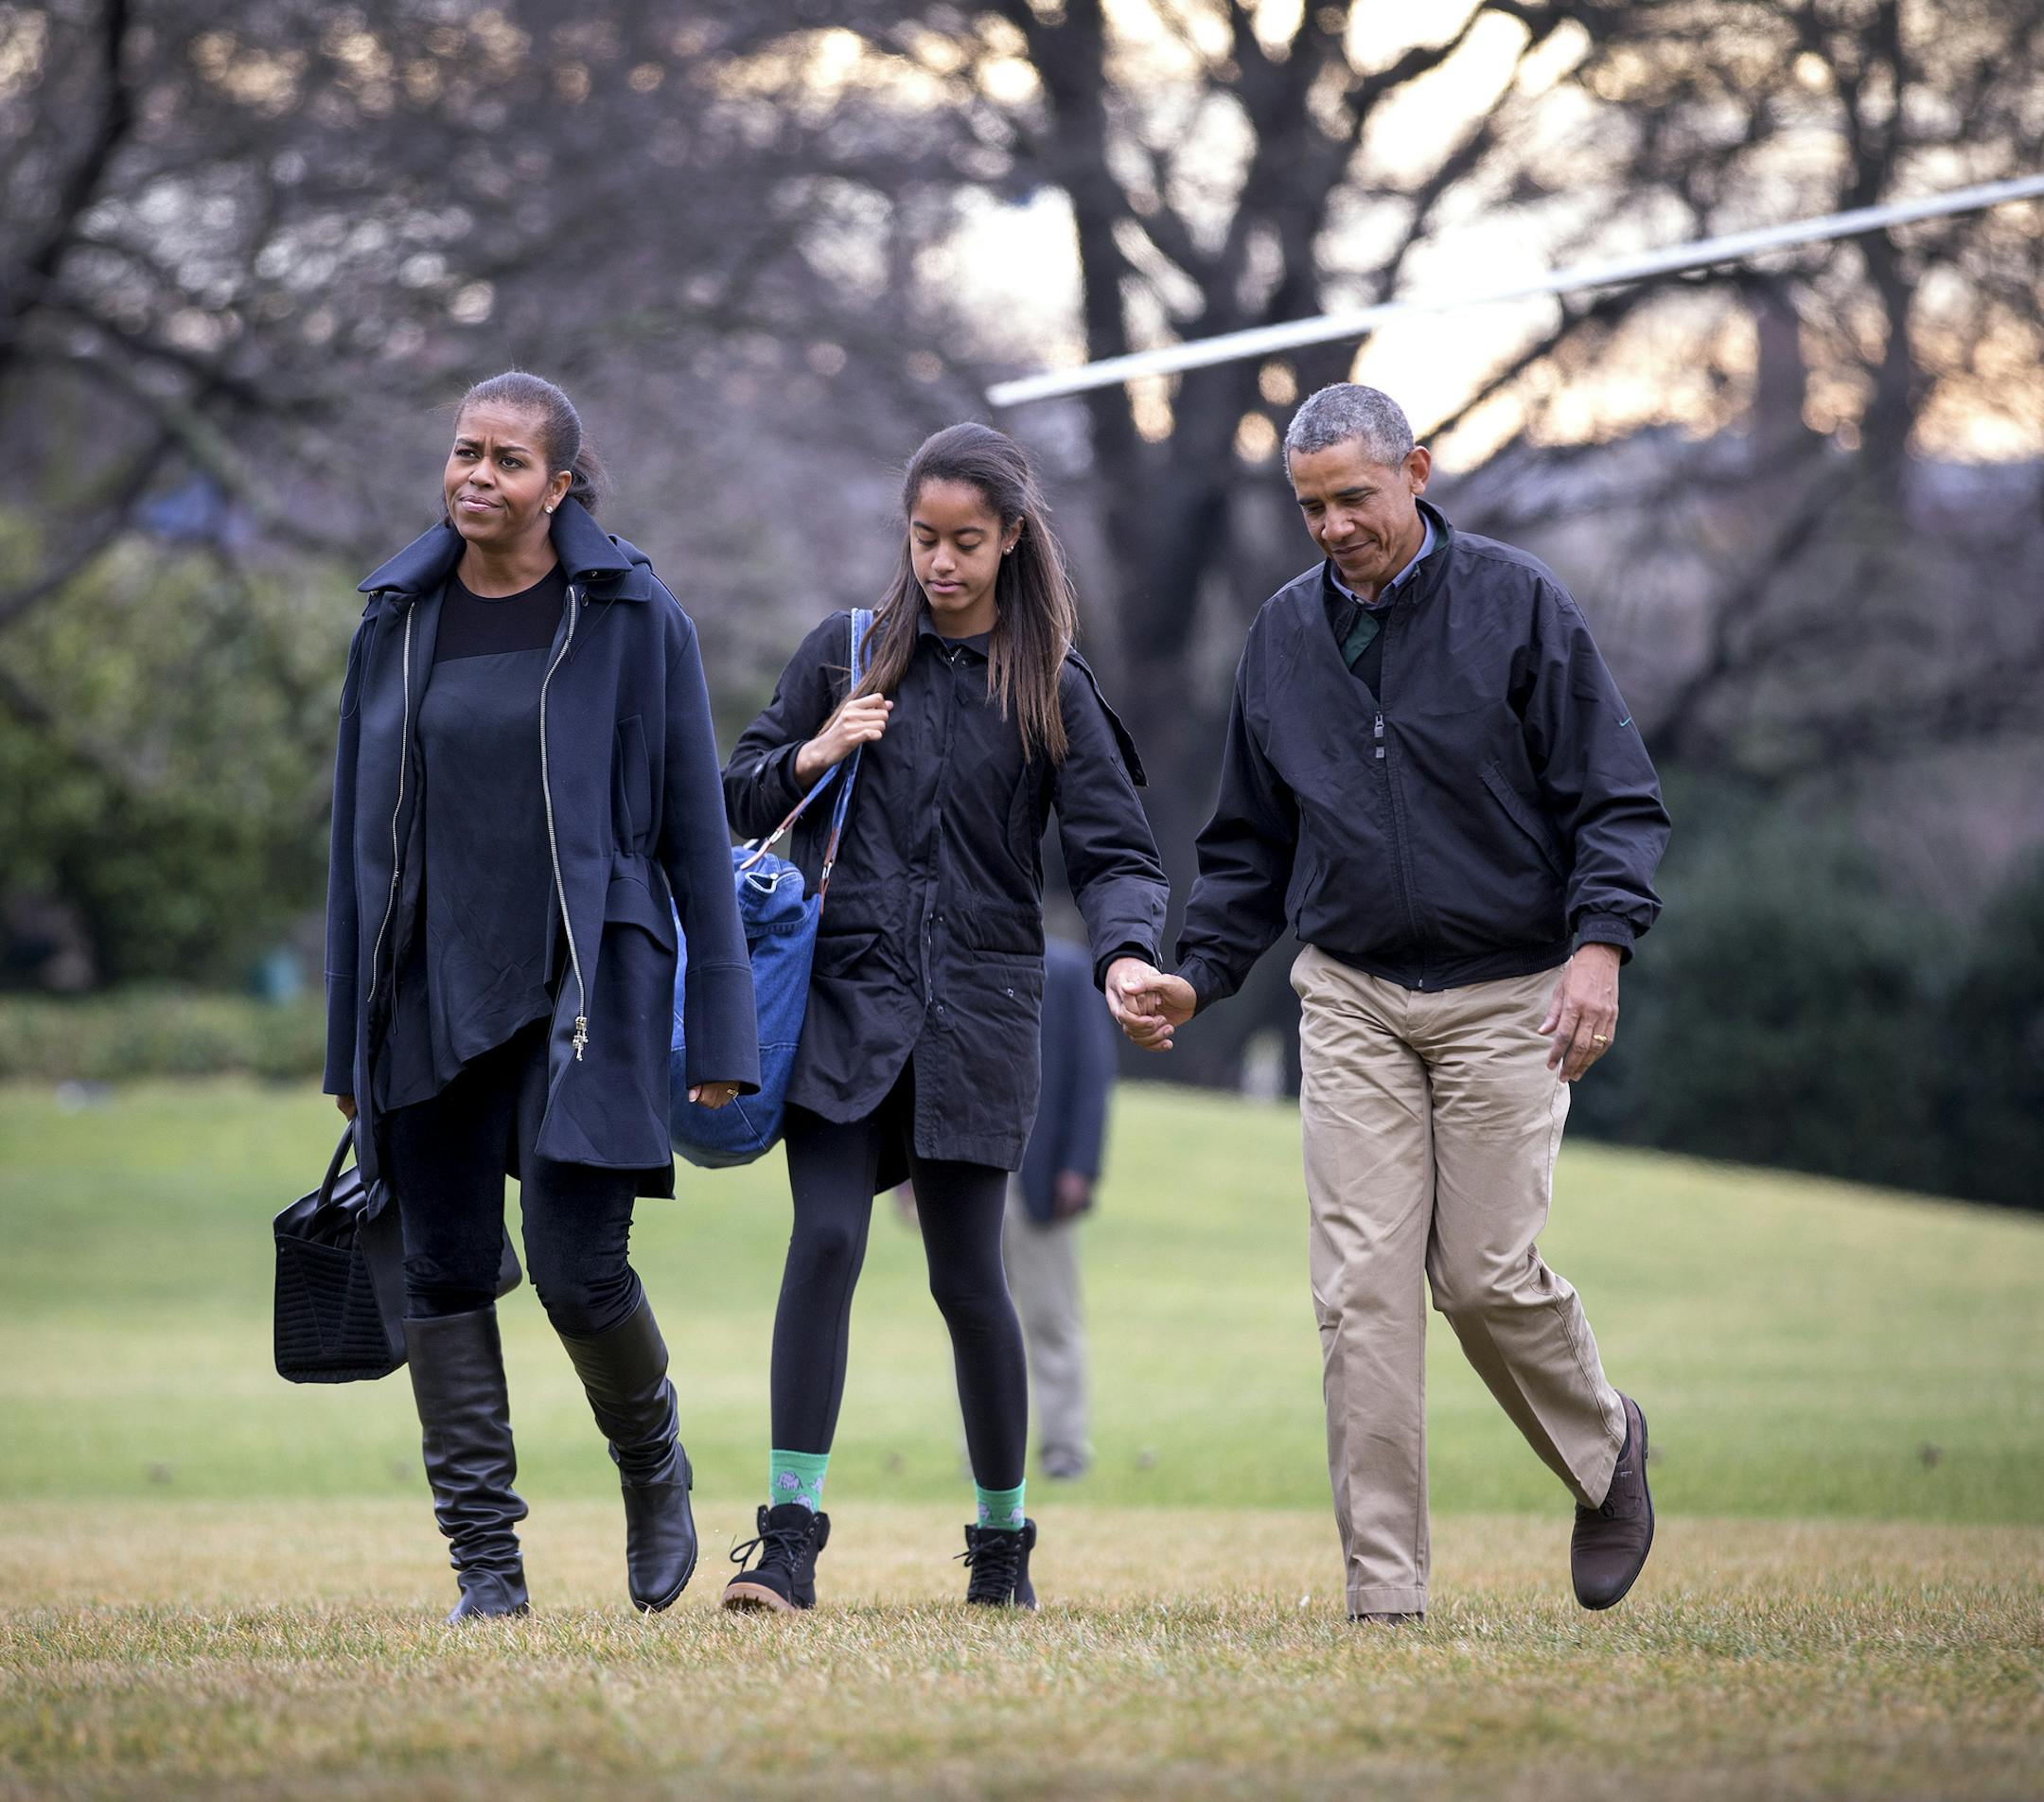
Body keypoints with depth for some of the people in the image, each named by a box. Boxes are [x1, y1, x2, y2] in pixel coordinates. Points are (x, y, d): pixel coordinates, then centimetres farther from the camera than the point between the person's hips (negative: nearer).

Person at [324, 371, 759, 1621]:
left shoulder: (633, 619, -2)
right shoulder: (398, 620, 8)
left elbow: (696, 828, 0)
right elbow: (360, 829, 13)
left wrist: (721, 1030, -5)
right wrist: (350, 1043, 12)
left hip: (583, 988, -3)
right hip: (430, 991, 4)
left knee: (578, 1268, -9)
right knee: (445, 1271, 1)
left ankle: (653, 1468, 20)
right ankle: (485, 1559, 7)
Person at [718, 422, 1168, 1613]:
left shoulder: (1050, 687, 4)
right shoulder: (847, 652, 8)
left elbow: (1117, 849, -1)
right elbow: (743, 799, 14)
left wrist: (1126, 955, -20)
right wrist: (807, 758, -7)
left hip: (976, 1008, -1)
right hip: (844, 990, 1)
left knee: (968, 1276, 2)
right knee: (826, 1240, -14)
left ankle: (1005, 1539, 18)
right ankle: (791, 1535, -15)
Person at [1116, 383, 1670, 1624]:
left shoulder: (1517, 604, -3)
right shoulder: (1285, 635, 10)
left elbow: (1616, 799, -4)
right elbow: (1252, 844, 19)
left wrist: (1599, 942, -19)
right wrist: (1200, 976, 6)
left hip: (1506, 997, -3)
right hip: (1352, 998, 3)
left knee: (1487, 1272, -6)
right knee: (1363, 1285, -6)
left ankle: (1608, 1450, 25)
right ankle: (1386, 1588, -6)